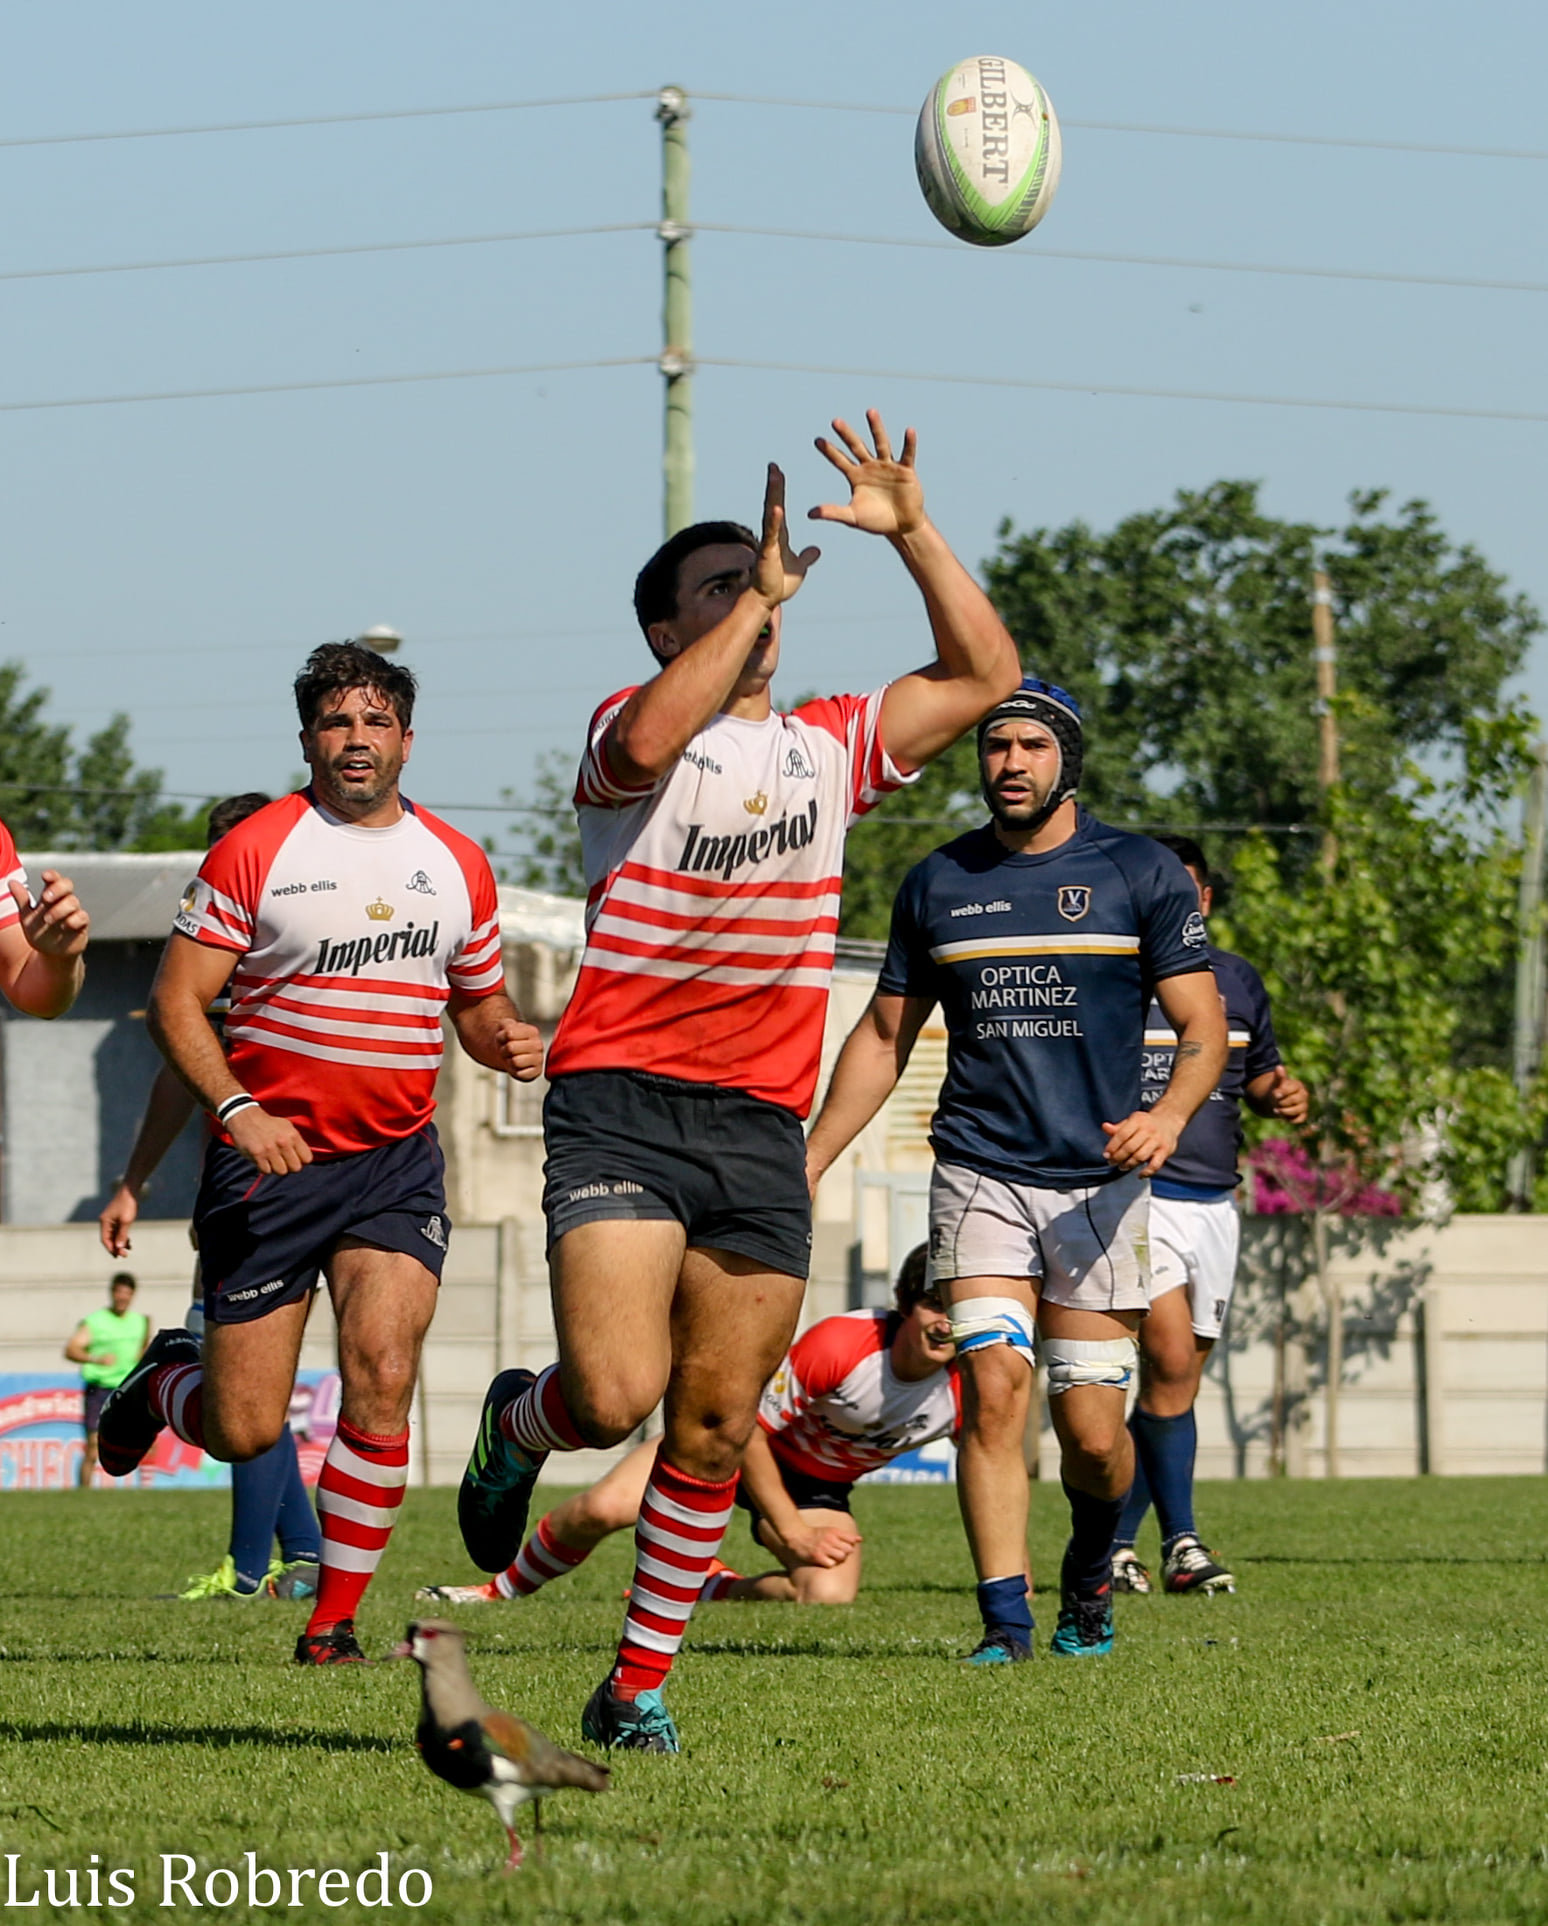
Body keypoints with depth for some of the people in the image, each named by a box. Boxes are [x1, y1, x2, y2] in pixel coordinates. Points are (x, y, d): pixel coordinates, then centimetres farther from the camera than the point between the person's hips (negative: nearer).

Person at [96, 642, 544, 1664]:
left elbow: (480, 1009, 21)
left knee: (383, 1376, -17)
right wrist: (237, 1109, -20)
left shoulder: (458, 865, 10)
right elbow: (177, 1001, -6)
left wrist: (514, 1041, -3)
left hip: (397, 1163, 3)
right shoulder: (254, 850, -3)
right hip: (271, 1156, -3)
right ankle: (161, 1381, 35)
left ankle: (334, 1620, -5)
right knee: (244, 1430, -2)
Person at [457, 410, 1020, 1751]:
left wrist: (915, 533, 6)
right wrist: (759, 595, -20)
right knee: (617, 1393, -18)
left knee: (715, 1426, 3)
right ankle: (514, 1430, 17)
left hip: (762, 1126, 5)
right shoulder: (634, 733, 1)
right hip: (622, 1108, -5)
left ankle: (639, 1690, 13)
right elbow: (646, 740, -25)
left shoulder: (829, 748, 16)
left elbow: (985, 675, 15)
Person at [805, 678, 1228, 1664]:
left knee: (1093, 1432, -2)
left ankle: (1092, 1569, 28)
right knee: (994, 1386, -16)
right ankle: (1006, 1619, -14)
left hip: (1099, 1179, -1)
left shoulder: (1142, 874, 2)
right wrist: (807, 1165, 12)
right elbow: (884, 1036, 18)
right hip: (979, 1176, 1)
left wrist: (1169, 1114, -20)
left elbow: (1203, 1025, 1)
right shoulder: (938, 883, 9)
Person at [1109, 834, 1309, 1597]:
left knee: (1178, 1377, 5)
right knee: (1171, 1362, -18)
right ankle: (1181, 1543, -11)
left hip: (1214, 1203, 6)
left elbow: (1259, 1072, 26)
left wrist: (1284, 1093, 4)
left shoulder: (1238, 982, 15)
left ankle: (1112, 1547, 13)